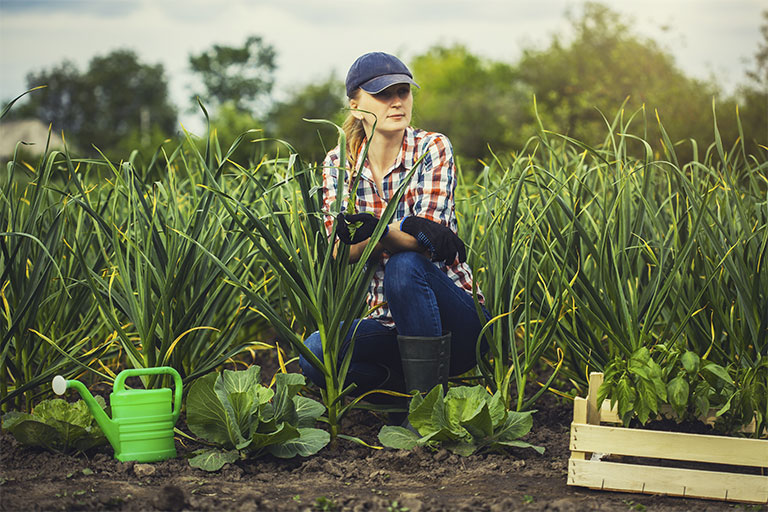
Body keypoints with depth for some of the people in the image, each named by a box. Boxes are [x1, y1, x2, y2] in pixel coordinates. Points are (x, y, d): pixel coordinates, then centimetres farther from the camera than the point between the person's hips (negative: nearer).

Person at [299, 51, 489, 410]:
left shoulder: (432, 149, -7)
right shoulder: (338, 164, 1)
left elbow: (424, 242, -18)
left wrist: (371, 229, -37)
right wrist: (404, 230, -31)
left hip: (457, 322, -2)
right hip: (386, 324, 3)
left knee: (405, 265, -34)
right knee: (315, 352, -26)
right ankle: (407, 387, -4)